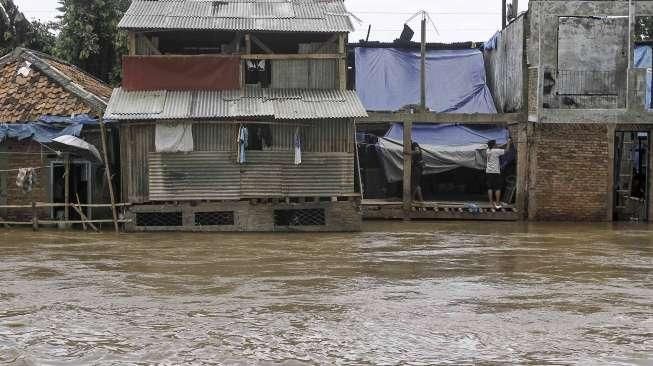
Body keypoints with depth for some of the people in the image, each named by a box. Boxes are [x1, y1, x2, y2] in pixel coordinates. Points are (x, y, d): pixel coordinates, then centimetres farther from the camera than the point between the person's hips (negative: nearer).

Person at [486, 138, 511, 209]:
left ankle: (491, 203, 9)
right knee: (498, 188, -1)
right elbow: (506, 150, -6)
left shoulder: (488, 151, 8)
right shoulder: (496, 151, -13)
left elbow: (499, 148, 20)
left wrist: (507, 143, 19)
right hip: (495, 172, -7)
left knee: (490, 188, 7)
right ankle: (497, 203, -4)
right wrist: (509, 142, 8)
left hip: (488, 172, 7)